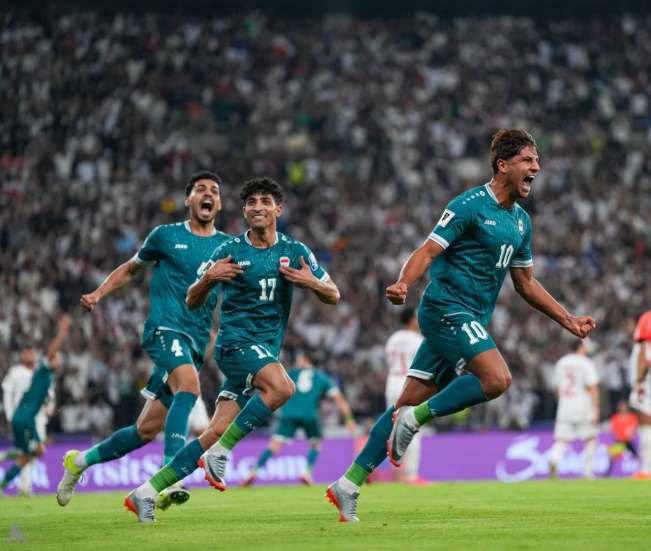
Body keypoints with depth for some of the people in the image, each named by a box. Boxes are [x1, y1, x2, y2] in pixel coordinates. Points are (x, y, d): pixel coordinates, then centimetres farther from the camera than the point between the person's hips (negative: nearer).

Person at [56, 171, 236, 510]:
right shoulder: (166, 236, 8)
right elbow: (131, 269, 23)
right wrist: (97, 294, 9)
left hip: (195, 343, 4)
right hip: (164, 328, -4)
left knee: (146, 431, 5)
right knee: (189, 385, -35)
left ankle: (81, 461, 28)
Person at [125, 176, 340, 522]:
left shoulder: (295, 252, 8)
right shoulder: (229, 251, 0)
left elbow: (334, 296, 10)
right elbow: (192, 302, 3)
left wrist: (313, 283, -12)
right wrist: (208, 279, -18)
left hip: (266, 352, 4)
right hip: (236, 341, -4)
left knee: (216, 433, -5)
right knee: (282, 387, -33)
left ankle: (147, 493, 1)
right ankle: (221, 452, -22)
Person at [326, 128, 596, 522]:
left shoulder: (521, 221, 16)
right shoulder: (470, 205, -9)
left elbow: (526, 283, 25)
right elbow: (428, 251, -14)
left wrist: (569, 321, 21)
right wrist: (404, 284, -33)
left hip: (470, 321, 8)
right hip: (447, 309, -8)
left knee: (409, 405, 5)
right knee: (497, 378, -25)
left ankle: (349, 485, 7)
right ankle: (415, 418, -11)